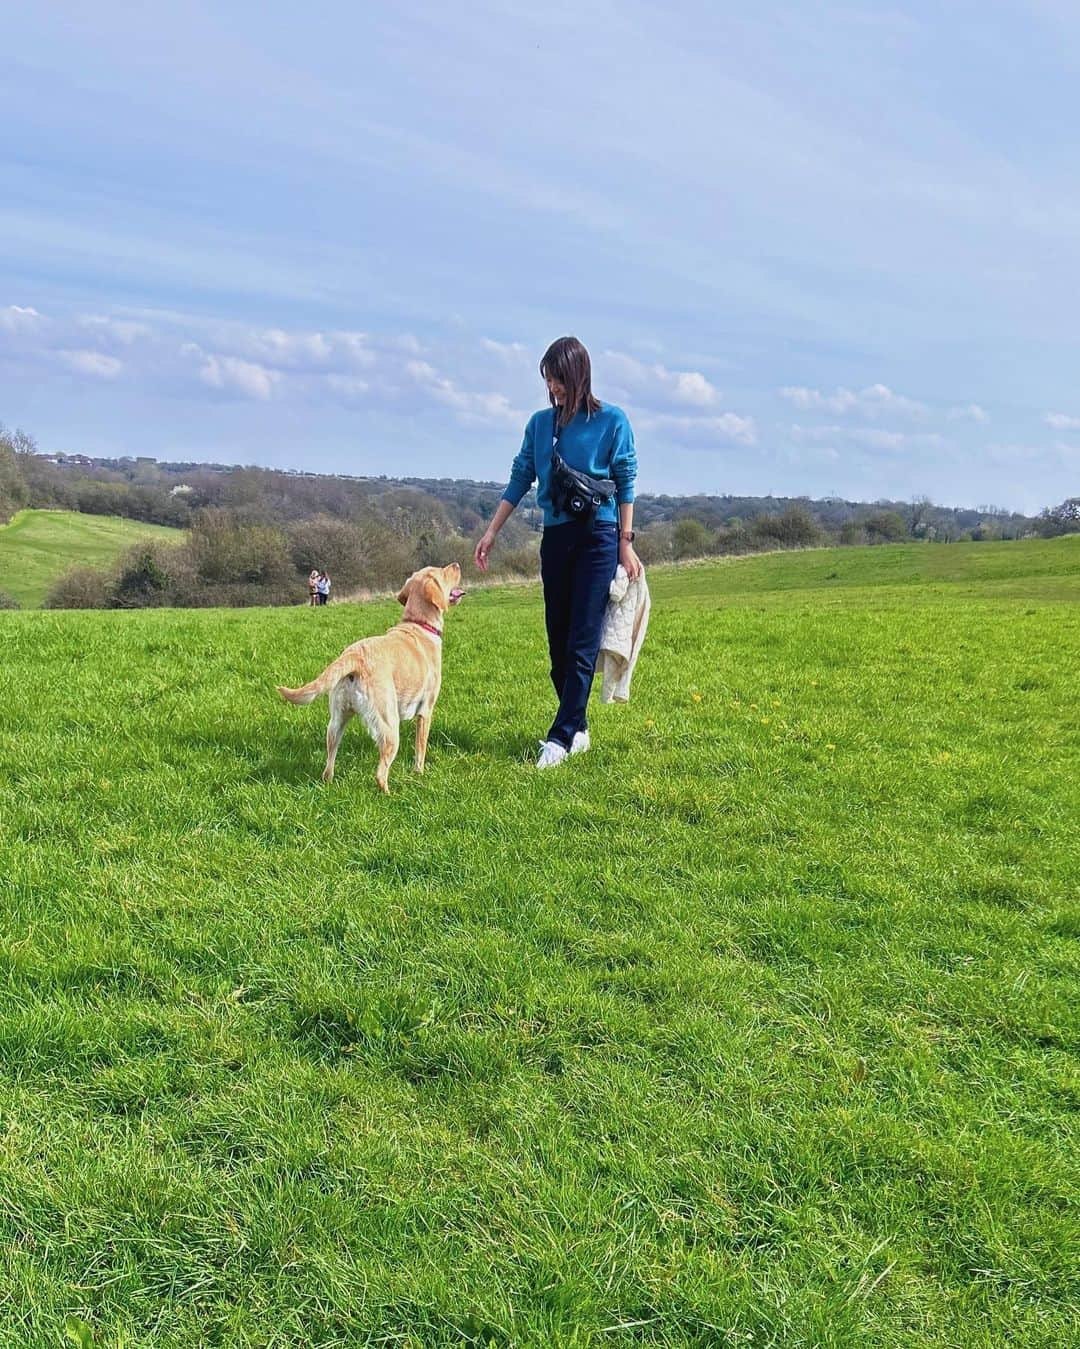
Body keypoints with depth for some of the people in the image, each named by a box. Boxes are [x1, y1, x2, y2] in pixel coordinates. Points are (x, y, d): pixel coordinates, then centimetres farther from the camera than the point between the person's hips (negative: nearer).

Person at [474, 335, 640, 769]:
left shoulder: (612, 420, -2)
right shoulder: (540, 423, 9)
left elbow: (626, 484, 0)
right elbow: (520, 479, 12)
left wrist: (626, 544, -5)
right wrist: (491, 532, 7)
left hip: (598, 535, -5)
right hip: (555, 535, 5)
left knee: (582, 639, -8)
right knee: (557, 638, 6)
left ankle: (561, 736, -9)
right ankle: (578, 728, 15)